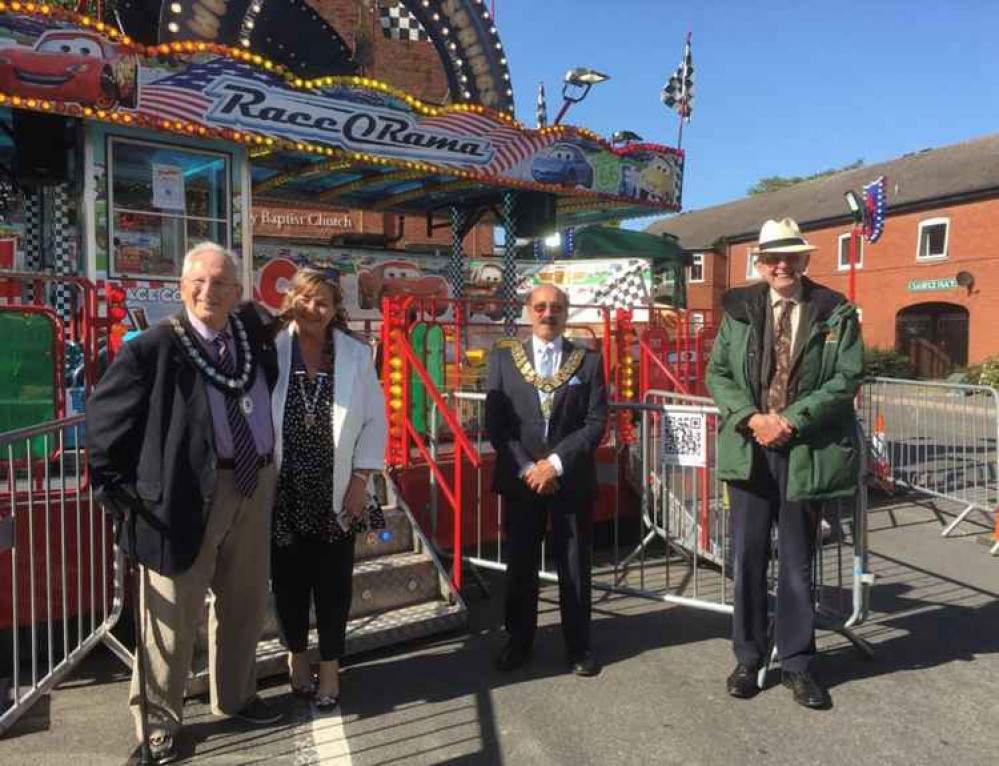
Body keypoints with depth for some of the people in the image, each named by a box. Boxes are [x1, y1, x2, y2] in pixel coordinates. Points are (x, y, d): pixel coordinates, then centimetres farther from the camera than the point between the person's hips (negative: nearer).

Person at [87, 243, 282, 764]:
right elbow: (104, 413, -6)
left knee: (245, 601, 20)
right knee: (175, 611, 7)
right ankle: (158, 721, 29)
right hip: (189, 492, -6)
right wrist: (117, 486, -7)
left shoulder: (252, 326, 3)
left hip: (254, 484, 6)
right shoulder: (154, 347, -12)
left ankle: (235, 696, 41)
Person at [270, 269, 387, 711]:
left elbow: (374, 421, 0)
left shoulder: (356, 355, -2)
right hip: (282, 493, 0)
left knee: (333, 583, 8)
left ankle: (330, 667, 26)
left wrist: (360, 481, -5)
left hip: (335, 493, 0)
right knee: (289, 581, 13)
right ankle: (296, 654, 36)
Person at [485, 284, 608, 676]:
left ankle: (578, 645, 26)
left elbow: (596, 422, -5)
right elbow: (494, 422, -2)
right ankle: (518, 640, 30)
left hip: (572, 480, 0)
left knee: (574, 566, 9)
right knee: (520, 564, 12)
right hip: (519, 479, 1)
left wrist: (556, 463, -14)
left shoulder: (589, 361, 2)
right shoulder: (503, 358, 4)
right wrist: (525, 468, -12)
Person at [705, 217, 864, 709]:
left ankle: (797, 664, 26)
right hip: (749, 448, 1)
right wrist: (752, 418, -13)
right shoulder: (739, 309, 4)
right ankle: (748, 657, 24)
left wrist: (790, 420, -16)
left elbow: (846, 378, -5)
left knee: (797, 561, 11)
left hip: (806, 450, -1)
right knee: (748, 557, 8)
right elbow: (717, 374, 2)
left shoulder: (836, 313, 0)